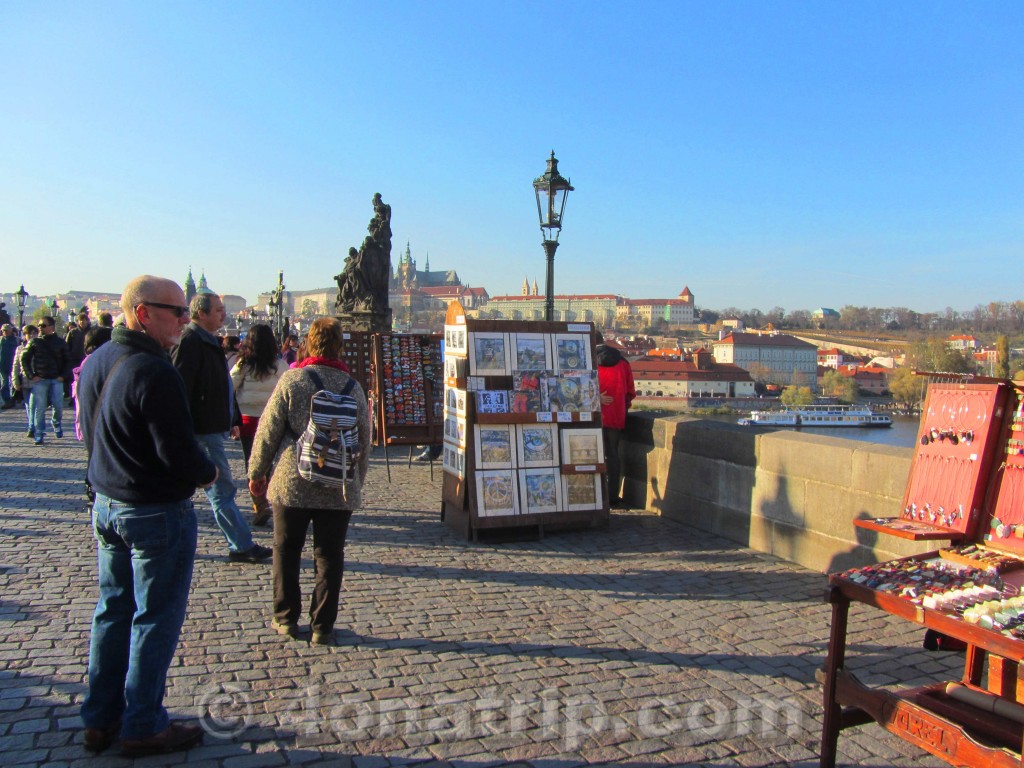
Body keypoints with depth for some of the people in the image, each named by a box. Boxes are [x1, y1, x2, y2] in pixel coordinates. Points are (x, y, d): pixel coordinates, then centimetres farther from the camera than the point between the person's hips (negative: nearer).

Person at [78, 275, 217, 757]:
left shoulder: (95, 362, 5)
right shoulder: (153, 372, -23)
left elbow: (89, 434, 14)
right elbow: (178, 452, -24)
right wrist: (207, 473, -5)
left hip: (106, 505, 9)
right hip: (158, 514, -9)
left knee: (112, 612, 18)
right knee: (155, 621, 5)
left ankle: (100, 719, 30)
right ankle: (142, 728, 18)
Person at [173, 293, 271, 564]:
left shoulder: (208, 342, 16)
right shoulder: (190, 342, -15)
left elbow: (222, 386, 24)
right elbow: (181, 389, -21)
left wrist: (232, 420, 24)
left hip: (211, 429, 10)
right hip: (202, 431, -10)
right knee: (222, 491, -3)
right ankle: (242, 546, 3)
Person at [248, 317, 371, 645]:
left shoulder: (291, 380, -7)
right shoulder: (353, 387, 1)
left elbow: (268, 431, -5)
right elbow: (364, 442, 7)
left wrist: (257, 472, 8)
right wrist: (356, 482, 19)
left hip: (292, 485, -1)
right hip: (338, 489, 1)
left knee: (286, 551, 16)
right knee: (329, 557, 9)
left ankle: (286, 617, 26)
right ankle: (322, 627, 14)